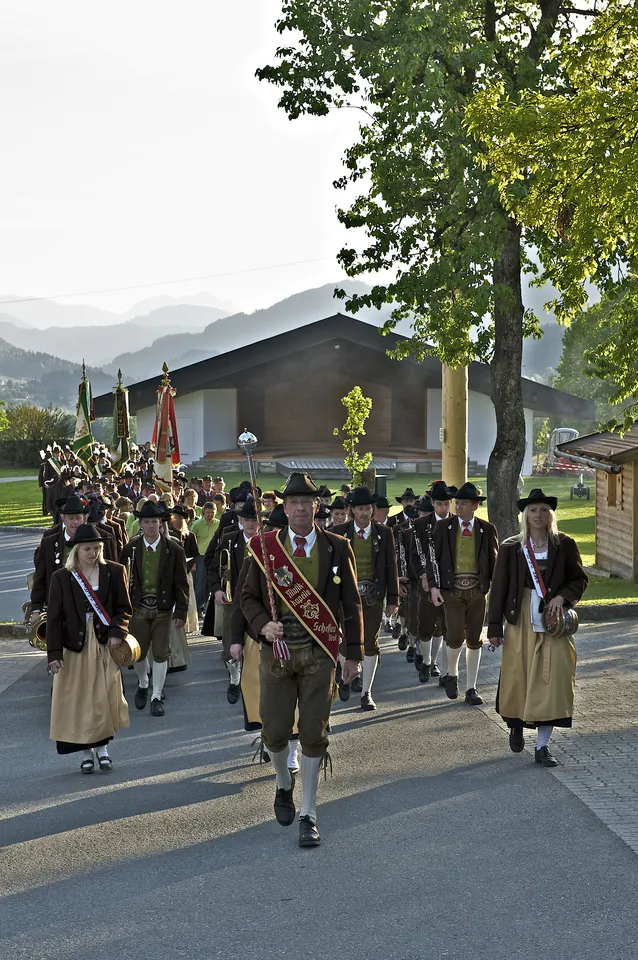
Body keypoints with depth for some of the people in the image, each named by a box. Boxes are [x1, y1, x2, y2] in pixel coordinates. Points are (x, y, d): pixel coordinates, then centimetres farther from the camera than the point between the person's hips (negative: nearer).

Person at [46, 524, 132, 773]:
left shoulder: (114, 572, 2)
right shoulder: (61, 577, 0)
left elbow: (124, 608, 5)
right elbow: (54, 618, -2)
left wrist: (117, 631, -14)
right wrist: (54, 652, -10)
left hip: (105, 644, 0)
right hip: (75, 647, 0)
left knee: (105, 698, -2)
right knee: (79, 700, 3)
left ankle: (103, 748, 15)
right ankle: (87, 753, 14)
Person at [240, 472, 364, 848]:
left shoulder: (337, 548, 0)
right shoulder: (265, 548, 1)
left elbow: (351, 603, 4)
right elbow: (249, 596, 8)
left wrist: (354, 654, 3)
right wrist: (262, 624, -12)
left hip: (319, 653, -1)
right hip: (277, 649, 1)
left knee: (314, 733, 0)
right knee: (275, 730, 4)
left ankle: (308, 814, 10)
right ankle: (284, 785, 36)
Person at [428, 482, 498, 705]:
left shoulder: (487, 530, 4)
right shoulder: (443, 528, 3)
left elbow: (494, 561, 6)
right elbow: (432, 558, 4)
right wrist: (433, 586, -7)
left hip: (477, 591, 1)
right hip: (452, 590, -1)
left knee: (474, 640, 6)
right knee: (455, 636, -13)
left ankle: (471, 688, 16)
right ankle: (452, 674, 17)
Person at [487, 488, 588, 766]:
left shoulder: (564, 545, 3)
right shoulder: (511, 548, 2)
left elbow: (580, 580, 9)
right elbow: (498, 587, 2)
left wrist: (563, 596, -11)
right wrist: (494, 627, -2)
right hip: (521, 623, 0)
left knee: (551, 681, -5)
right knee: (517, 679, 7)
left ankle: (542, 746, 0)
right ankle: (516, 726, 37)